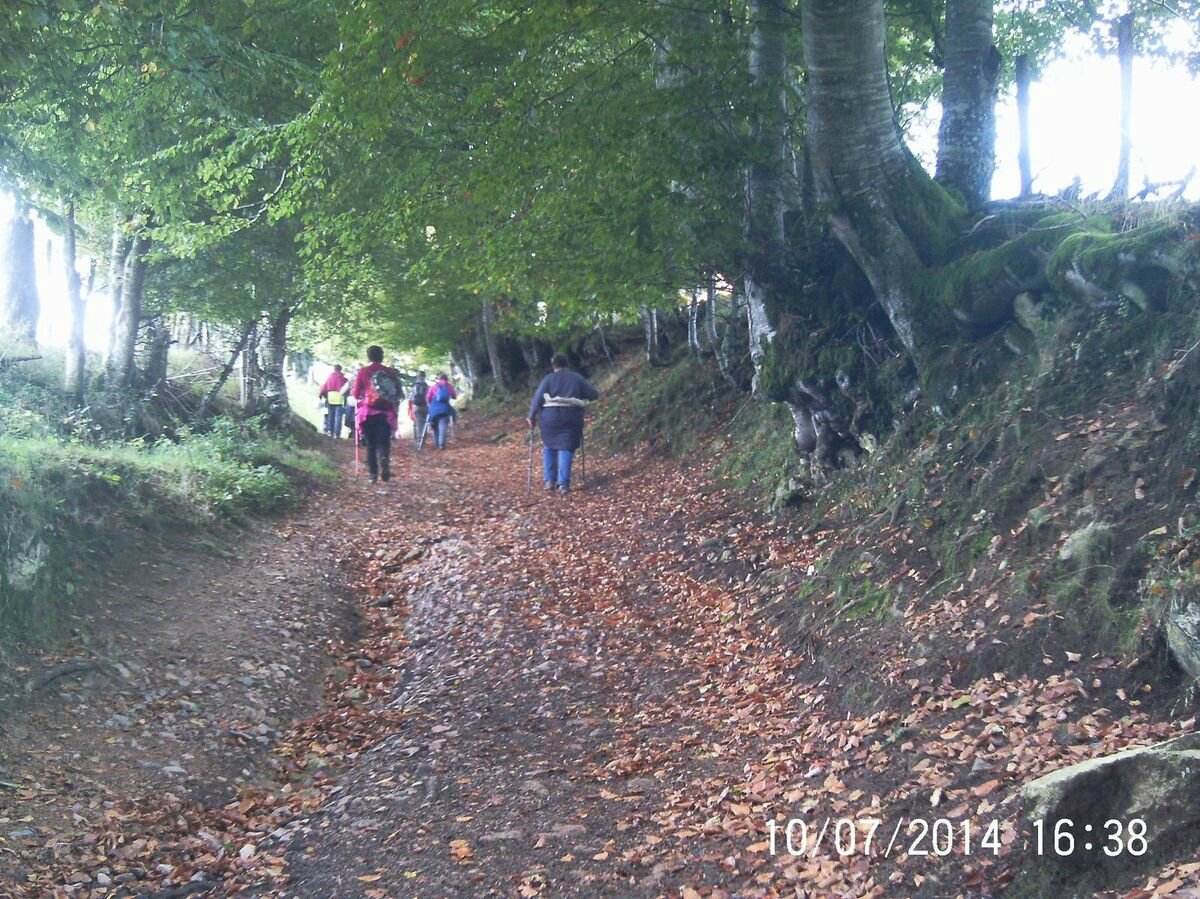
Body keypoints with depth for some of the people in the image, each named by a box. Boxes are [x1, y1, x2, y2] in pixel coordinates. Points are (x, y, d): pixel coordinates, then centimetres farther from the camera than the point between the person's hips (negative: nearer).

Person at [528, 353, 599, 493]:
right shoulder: (578, 378, 9)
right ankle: (563, 483, -6)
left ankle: (549, 480, 12)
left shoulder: (548, 379, 5)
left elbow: (537, 398, -2)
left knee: (549, 448, 16)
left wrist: (532, 416, 4)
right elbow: (594, 394, 7)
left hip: (551, 416, 0)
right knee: (566, 450, 3)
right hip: (571, 417, 0)